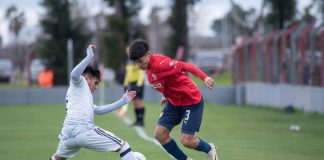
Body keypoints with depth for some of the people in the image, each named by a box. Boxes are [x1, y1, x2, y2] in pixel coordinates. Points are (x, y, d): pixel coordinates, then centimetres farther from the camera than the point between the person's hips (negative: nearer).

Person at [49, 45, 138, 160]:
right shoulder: (78, 83, 13)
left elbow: (99, 110, 33)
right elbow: (74, 74, -12)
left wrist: (123, 101, 33)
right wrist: (90, 56, -9)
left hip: (67, 135, 9)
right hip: (84, 131, -9)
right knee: (123, 145, -2)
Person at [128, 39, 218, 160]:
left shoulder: (160, 64, -27)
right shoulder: (148, 67, -2)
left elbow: (185, 66, -26)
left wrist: (205, 78, -35)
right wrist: (167, 96, 11)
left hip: (192, 101, -9)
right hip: (174, 102, 9)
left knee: (186, 140, -9)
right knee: (160, 134, -2)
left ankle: (210, 149, 23)